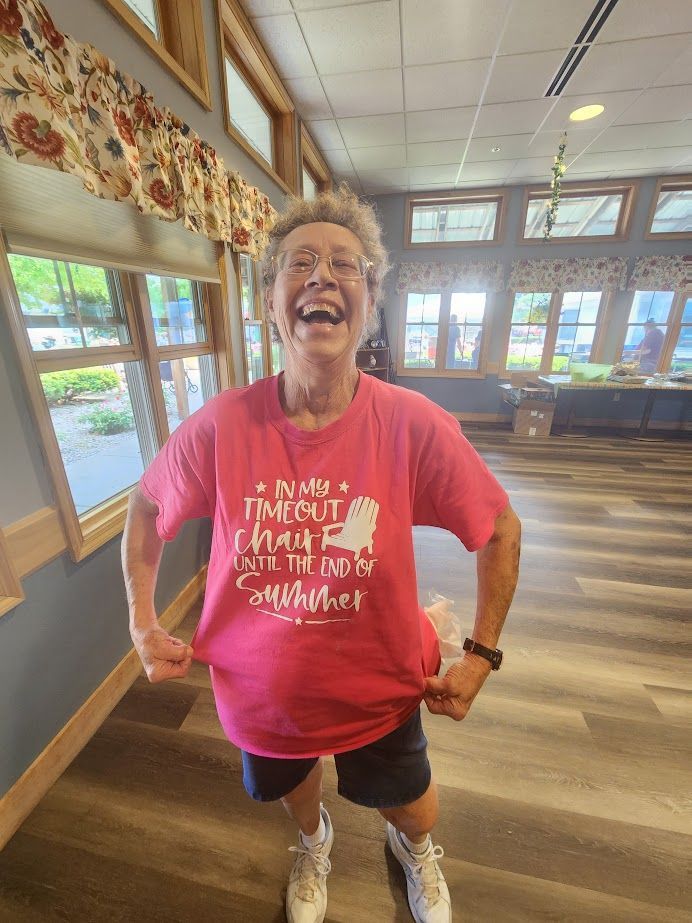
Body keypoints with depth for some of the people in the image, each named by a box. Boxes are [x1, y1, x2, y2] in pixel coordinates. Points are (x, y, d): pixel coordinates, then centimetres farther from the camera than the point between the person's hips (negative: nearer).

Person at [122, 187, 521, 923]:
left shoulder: (415, 426, -25)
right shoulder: (219, 426, -22)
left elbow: (500, 530, -11)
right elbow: (147, 508, -2)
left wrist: (481, 655, -10)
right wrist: (142, 622, -5)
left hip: (379, 690, -1)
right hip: (259, 690, 2)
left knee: (406, 804, 30)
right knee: (291, 784, 35)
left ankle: (415, 849, 73)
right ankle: (313, 842, 76)